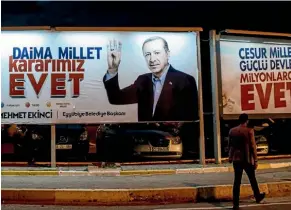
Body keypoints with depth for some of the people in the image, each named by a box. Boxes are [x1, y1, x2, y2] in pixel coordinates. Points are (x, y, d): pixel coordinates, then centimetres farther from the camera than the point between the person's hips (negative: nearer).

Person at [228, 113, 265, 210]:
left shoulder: (232, 131, 2)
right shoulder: (249, 131, -11)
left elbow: (230, 145, 10)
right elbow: (253, 147, -12)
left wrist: (230, 157, 22)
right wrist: (255, 160, -6)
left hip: (236, 159, 3)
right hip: (247, 159, -3)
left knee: (237, 181, 4)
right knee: (252, 179, 18)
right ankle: (258, 197, 38)